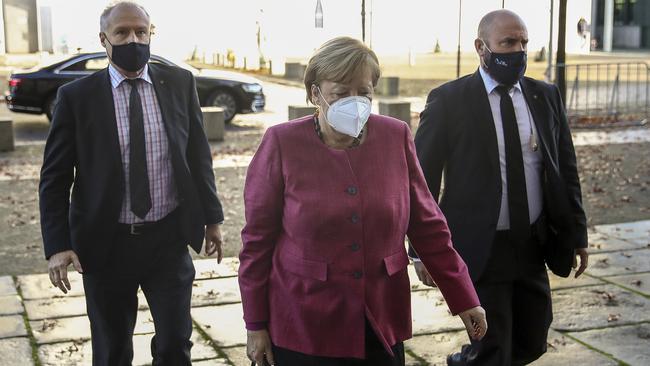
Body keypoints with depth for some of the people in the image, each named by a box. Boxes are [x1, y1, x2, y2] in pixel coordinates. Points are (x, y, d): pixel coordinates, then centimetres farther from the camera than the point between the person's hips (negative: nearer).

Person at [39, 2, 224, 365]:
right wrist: (58, 245, -11)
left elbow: (199, 154, 8)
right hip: (105, 243, -1)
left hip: (169, 238, 1)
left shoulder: (180, 83, 0)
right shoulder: (76, 96, -6)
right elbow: (55, 177, -4)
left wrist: (212, 217, 8)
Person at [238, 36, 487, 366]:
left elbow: (427, 225, 5)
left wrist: (464, 299, 5)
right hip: (305, 329, -2)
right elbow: (258, 239, -4)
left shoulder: (396, 137, -1)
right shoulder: (282, 143, -8)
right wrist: (256, 325, -2)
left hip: (382, 324, 3)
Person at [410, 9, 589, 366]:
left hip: (534, 246, 5)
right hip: (480, 250, -5)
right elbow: (422, 178, -7)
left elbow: (566, 168, 11)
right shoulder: (448, 100, -8)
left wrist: (577, 233, 9)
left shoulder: (546, 96, 6)